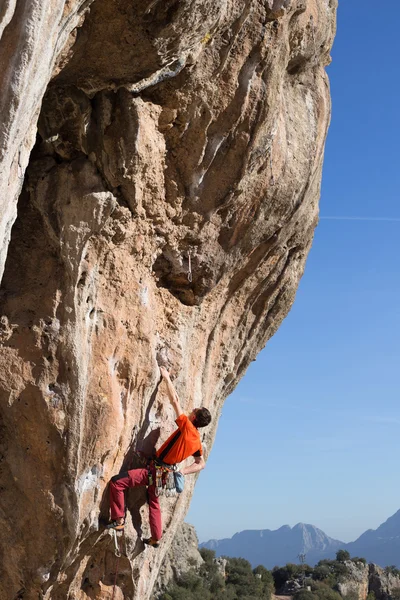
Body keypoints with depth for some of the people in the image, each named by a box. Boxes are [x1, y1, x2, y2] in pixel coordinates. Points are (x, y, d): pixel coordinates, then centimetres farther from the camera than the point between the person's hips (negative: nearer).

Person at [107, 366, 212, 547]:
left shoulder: (186, 427, -18)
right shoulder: (197, 441, 4)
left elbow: (175, 400, -15)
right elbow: (201, 464, 15)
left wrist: (166, 377, -7)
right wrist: (181, 471, 10)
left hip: (155, 469, -9)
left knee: (116, 482, -12)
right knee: (154, 502, 28)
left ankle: (118, 520, -9)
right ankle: (155, 538, 37)